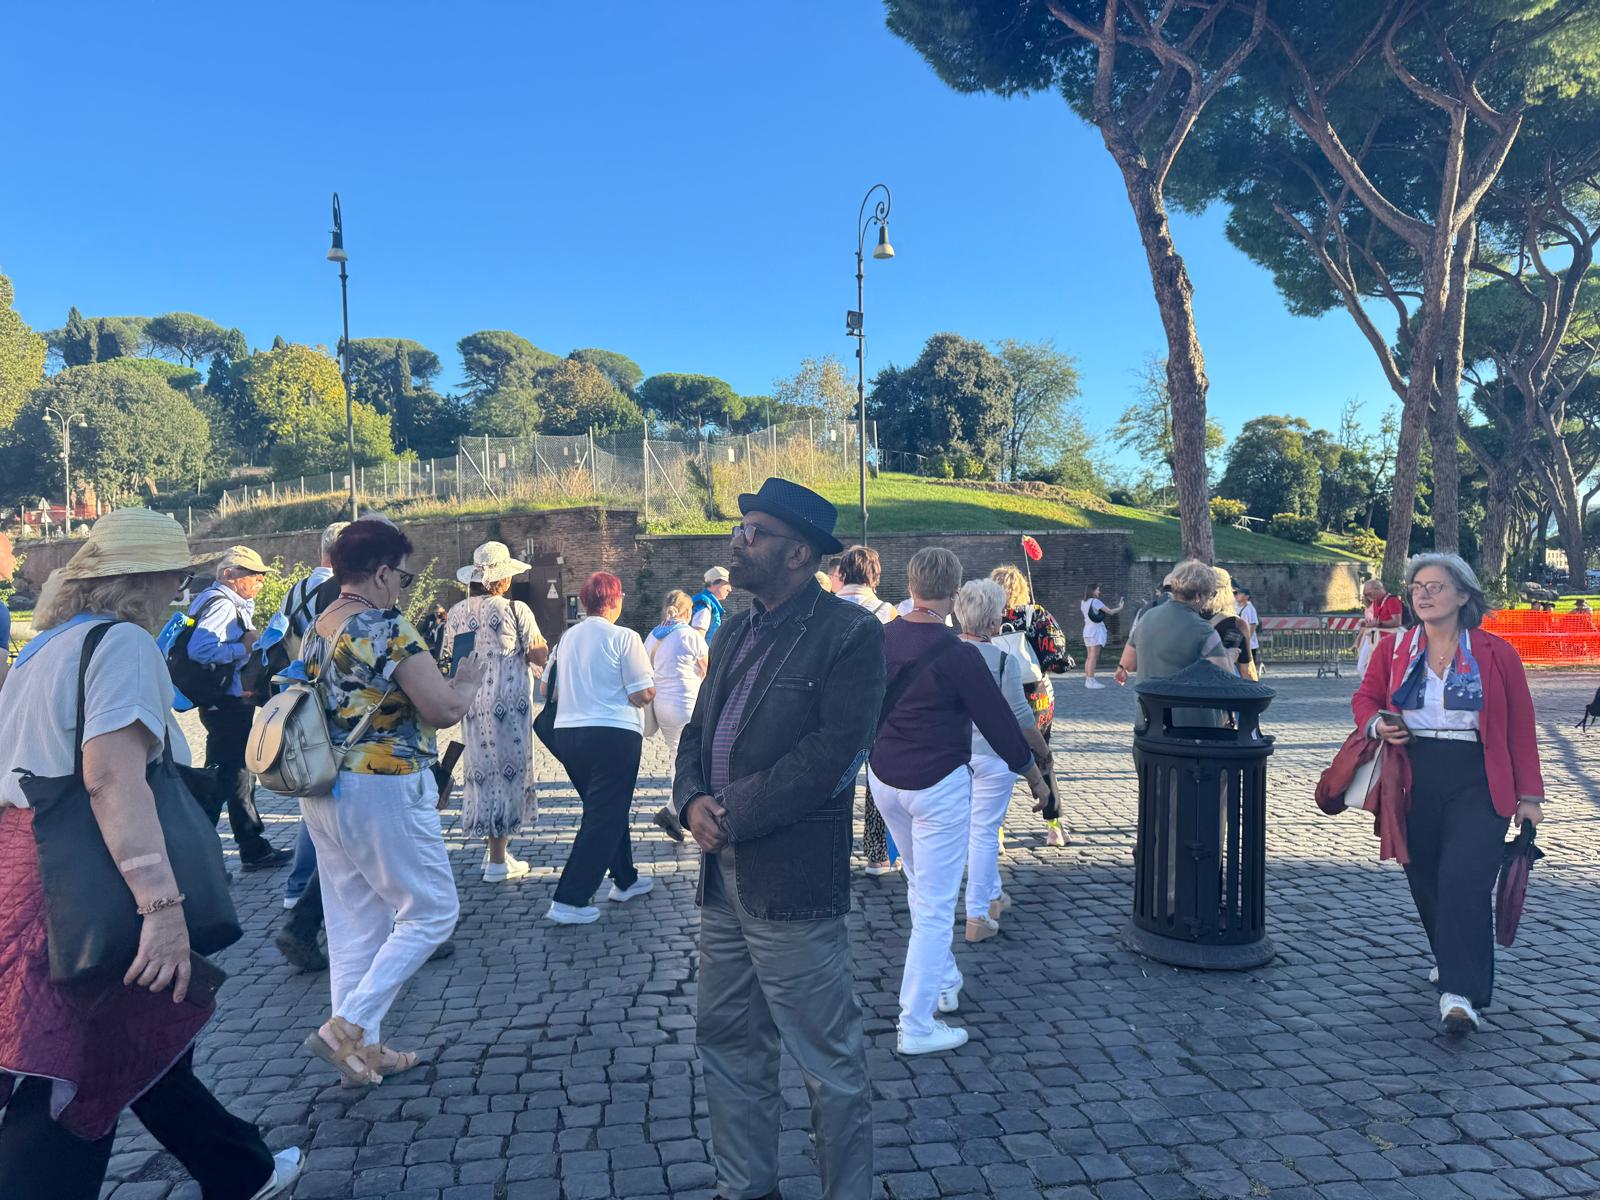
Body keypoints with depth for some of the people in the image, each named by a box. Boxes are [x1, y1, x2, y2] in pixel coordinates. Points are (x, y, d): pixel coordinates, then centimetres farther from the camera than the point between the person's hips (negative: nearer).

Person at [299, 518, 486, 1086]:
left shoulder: (316, 630, 11)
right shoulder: (389, 627, -16)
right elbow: (443, 708, -20)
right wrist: (468, 681, 0)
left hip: (322, 790, 9)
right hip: (382, 790, -9)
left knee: (354, 923, 15)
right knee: (431, 910, 5)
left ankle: (362, 1050, 23)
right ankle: (348, 1026, -1)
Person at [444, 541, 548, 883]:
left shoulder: (455, 613, 4)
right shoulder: (515, 610, -13)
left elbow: (454, 654, 13)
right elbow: (539, 656, -9)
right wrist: (536, 643, 9)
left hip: (472, 703, 6)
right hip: (509, 702, -6)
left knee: (481, 770, 17)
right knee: (507, 769, 2)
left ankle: (491, 847, 27)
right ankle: (498, 860, 6)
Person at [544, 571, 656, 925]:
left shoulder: (568, 637, 9)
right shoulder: (623, 637, -11)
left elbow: (555, 691, 18)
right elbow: (643, 695, -13)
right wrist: (649, 686, 8)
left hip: (567, 733, 7)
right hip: (613, 733, -7)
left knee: (605, 809, 22)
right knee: (605, 817, 0)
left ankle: (625, 880, 33)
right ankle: (569, 902, -2)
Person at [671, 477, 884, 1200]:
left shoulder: (849, 634, -11)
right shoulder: (734, 635, 14)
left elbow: (834, 753, -19)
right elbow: (697, 732, 16)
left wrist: (731, 815, -17)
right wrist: (692, 801, -5)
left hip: (793, 882, -8)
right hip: (722, 875, 8)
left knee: (828, 1062, 6)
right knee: (727, 1040, 19)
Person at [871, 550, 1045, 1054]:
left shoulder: (883, 639, -1)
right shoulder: (957, 654, -18)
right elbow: (997, 719, -11)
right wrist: (1033, 772, 3)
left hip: (884, 778, 7)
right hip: (937, 785, -7)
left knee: (921, 887, 25)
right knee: (935, 904, 1)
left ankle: (942, 982, 38)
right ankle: (916, 1026, 6)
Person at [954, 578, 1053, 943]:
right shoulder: (1003, 661, -16)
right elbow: (1021, 718, -11)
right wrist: (1044, 752, 4)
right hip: (993, 756, -5)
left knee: (975, 827, 21)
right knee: (984, 832, 4)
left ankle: (992, 895, 37)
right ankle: (977, 916, 10)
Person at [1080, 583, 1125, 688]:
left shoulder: (1084, 603, 11)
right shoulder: (1095, 601, -12)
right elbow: (1111, 612, -11)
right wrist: (1120, 607, 7)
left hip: (1087, 631, 9)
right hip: (1095, 631, -9)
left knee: (1089, 657, 11)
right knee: (1093, 657, -9)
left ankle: (1087, 680, 11)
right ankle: (1091, 681, -11)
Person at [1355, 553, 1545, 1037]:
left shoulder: (1496, 654, 1)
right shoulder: (1392, 648, 6)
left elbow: (1521, 727, 3)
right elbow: (1365, 698, 16)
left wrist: (1528, 795, 1)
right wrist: (1376, 724, -8)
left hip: (1477, 784, -3)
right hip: (1413, 780, 3)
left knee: (1465, 880, -14)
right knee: (1425, 881, 11)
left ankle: (1460, 993, -12)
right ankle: (1450, 959, 36)